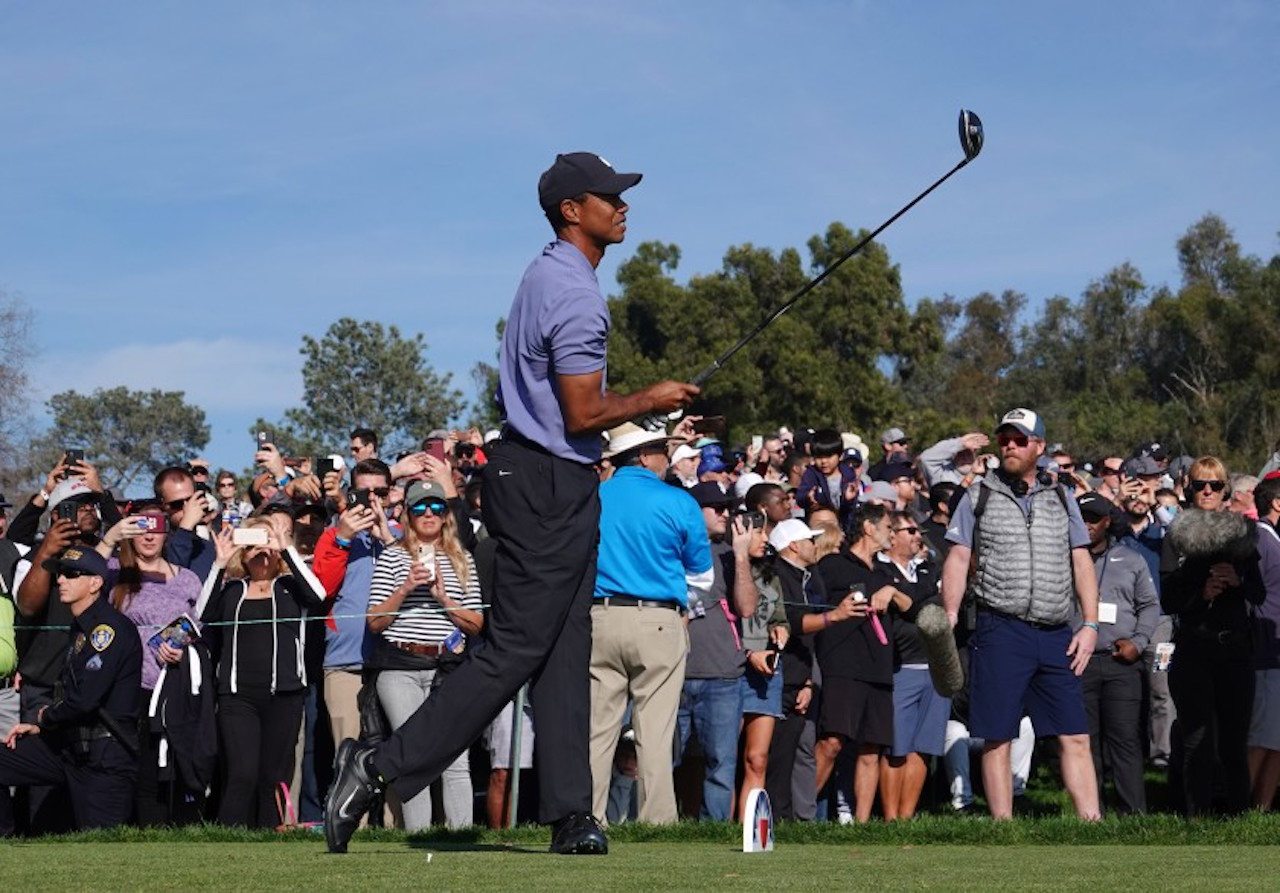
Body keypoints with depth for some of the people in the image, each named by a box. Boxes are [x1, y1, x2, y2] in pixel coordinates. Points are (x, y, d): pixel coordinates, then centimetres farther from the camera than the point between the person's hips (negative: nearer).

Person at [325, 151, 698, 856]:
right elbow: (584, 414, -20)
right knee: (514, 650, -8)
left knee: (564, 648, 8)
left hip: (557, 485, 11)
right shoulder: (573, 293, -17)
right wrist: (652, 401, -5)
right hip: (549, 487, -11)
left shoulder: (549, 275, 15)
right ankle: (382, 768, -7)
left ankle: (570, 813, 8)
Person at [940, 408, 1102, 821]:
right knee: (997, 737, -2)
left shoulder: (1061, 499, 14)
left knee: (1075, 737, -1)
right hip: (1000, 632, -2)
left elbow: (1081, 562, 12)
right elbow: (958, 558, 6)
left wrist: (1090, 625, 3)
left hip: (1056, 635, 2)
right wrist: (949, 618, -6)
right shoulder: (979, 496, 8)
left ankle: (1091, 822, 0)